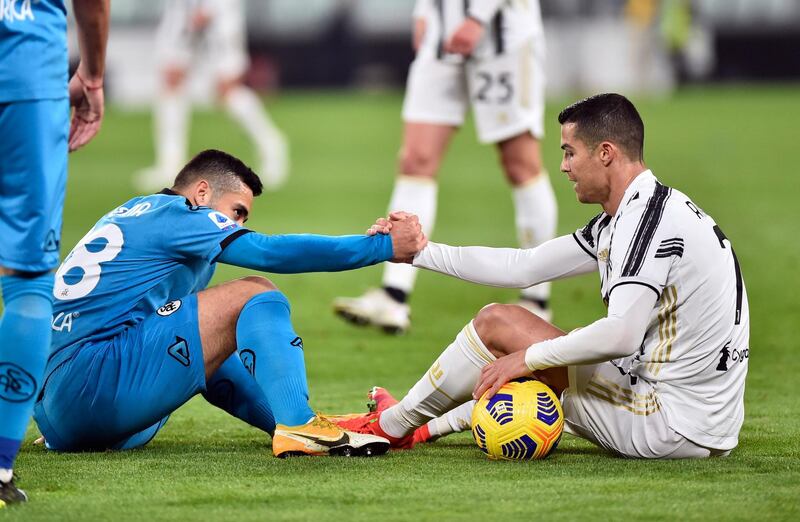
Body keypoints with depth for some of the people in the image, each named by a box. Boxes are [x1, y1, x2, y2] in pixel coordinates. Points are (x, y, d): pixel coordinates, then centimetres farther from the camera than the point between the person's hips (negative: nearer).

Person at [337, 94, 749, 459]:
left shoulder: (651, 216, -18)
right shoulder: (620, 222, 13)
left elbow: (622, 335, -28)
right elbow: (523, 267, 18)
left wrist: (527, 357, -16)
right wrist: (418, 252, 19)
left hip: (676, 425, -9)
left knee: (497, 323, -2)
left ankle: (390, 426, 16)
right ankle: (428, 427, 41)